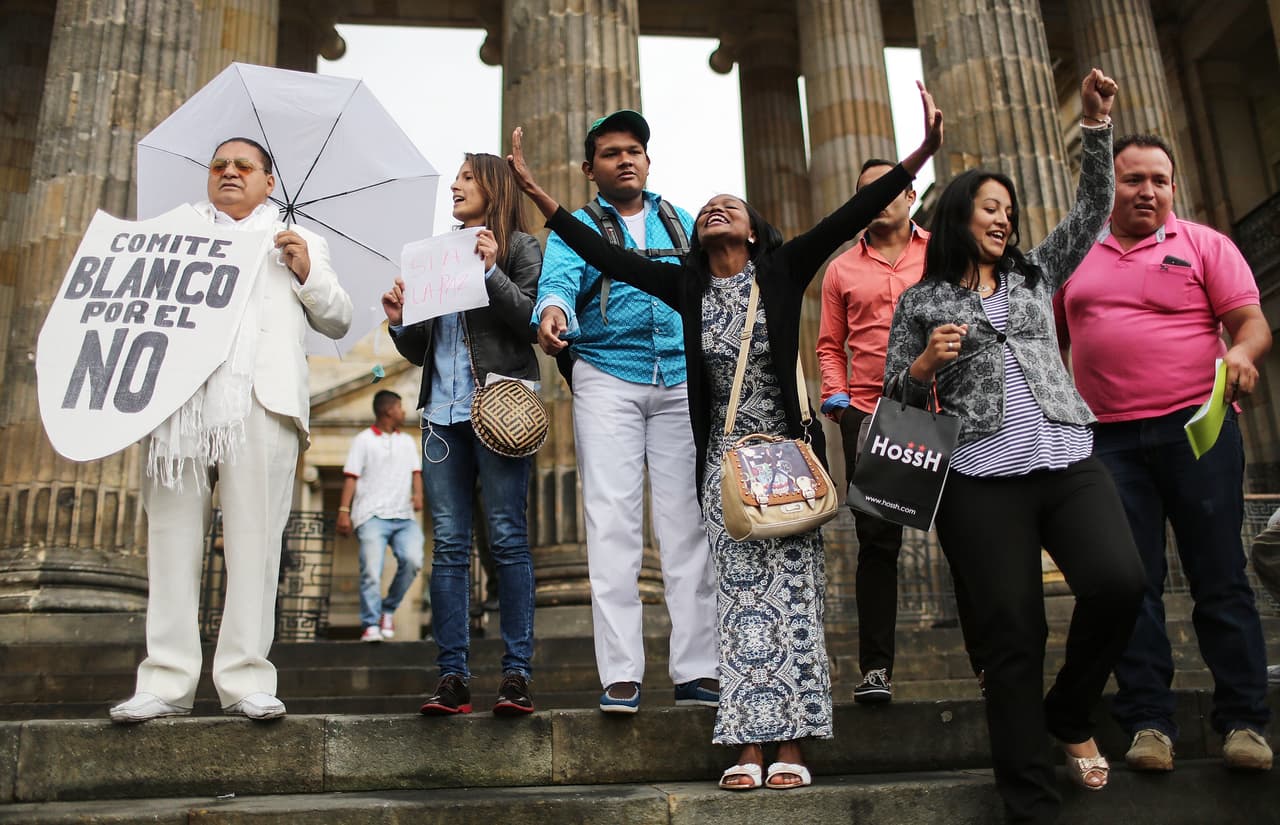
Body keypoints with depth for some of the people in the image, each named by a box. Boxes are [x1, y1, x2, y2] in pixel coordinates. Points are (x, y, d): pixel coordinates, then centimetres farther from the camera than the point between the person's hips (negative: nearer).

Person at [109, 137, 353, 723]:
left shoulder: (298, 243, 25)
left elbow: (338, 323, 17)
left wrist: (307, 272, 2)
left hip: (261, 402, -2)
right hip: (179, 397, 2)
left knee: (254, 539, -8)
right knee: (172, 537, -5)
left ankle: (246, 680, -5)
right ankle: (167, 681, -2)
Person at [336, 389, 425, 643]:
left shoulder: (407, 442, 23)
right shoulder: (364, 440, 8)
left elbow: (416, 471, 16)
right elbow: (351, 476, 2)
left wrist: (418, 494, -5)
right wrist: (344, 511, -8)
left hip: (404, 516, 4)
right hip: (372, 516, -3)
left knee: (412, 560, -17)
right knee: (371, 570, -13)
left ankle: (389, 610, 3)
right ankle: (371, 625, -7)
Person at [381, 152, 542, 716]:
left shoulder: (520, 247, 9)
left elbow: (532, 321, -6)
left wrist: (492, 272, -14)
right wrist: (399, 321, 4)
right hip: (442, 411, 6)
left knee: (507, 537, -6)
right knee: (448, 543, 1)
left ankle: (517, 674, -1)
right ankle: (452, 676, 4)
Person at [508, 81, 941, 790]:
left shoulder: (783, 270, 0)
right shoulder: (687, 284, 6)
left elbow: (848, 219, -9)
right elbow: (606, 256, 3)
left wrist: (920, 155, -18)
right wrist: (538, 194, -1)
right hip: (724, 459, 2)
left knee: (789, 590, -1)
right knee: (741, 596, 3)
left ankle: (790, 745, 5)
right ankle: (749, 747, 6)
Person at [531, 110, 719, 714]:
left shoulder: (682, 224, 21)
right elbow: (558, 280, -10)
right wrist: (552, 313, -34)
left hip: (682, 380, 2)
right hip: (606, 377, -2)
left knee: (687, 523, -2)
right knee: (612, 522, -8)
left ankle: (696, 671, 2)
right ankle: (620, 675, -4)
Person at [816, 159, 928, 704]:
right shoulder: (841, 270, 15)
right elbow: (830, 344, 14)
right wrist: (835, 395, -1)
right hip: (868, 413, 1)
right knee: (876, 539, -1)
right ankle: (875, 668, 4)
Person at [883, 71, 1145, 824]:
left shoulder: (1037, 274, 20)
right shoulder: (921, 301, 12)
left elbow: (1094, 207, 15)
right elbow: (895, 394, 11)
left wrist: (1097, 124, 5)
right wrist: (925, 363, -9)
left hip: (1070, 461, 3)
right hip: (982, 480, -3)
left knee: (1119, 583, -20)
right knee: (1012, 635, -4)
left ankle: (1069, 714, 11)